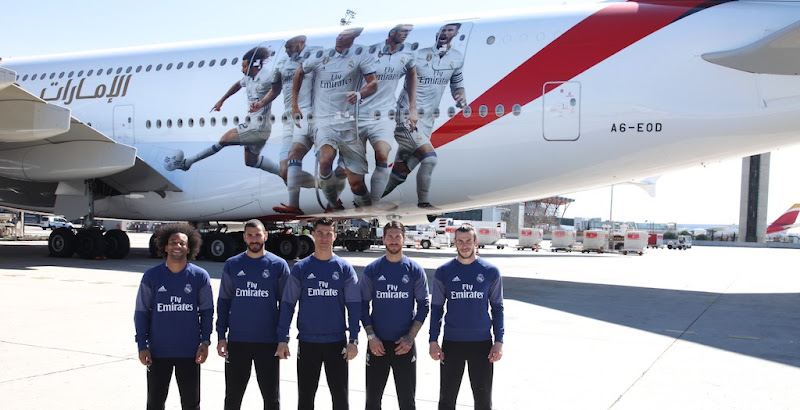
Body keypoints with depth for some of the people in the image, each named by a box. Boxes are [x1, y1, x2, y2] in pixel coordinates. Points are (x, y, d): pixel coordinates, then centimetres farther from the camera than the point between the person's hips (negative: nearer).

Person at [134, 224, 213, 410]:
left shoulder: (200, 276, -2)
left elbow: (207, 311, 3)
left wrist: (205, 342, -5)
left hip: (190, 352, 0)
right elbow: (141, 312, 2)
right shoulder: (151, 276, -2)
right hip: (158, 351, 0)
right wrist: (142, 345, -3)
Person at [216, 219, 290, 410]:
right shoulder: (232, 265, 4)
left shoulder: (278, 265, 0)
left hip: (269, 341, -1)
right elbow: (223, 302, 7)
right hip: (236, 341, 2)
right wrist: (221, 336, 1)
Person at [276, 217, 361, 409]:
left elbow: (354, 305, 0)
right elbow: (287, 304, 2)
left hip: (337, 342, 0)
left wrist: (353, 340, -7)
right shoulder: (300, 268, 2)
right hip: (307, 342, 1)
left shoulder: (345, 268, 1)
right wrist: (283, 339, -4)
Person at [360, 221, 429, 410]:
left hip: (405, 344, 0)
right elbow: (363, 304, 3)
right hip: (378, 343, 1)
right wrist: (371, 336, -7)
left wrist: (411, 337, -8)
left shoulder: (415, 270, 0)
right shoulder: (372, 270, 1)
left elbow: (424, 305, 2)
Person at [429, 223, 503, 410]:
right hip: (451, 343, 0)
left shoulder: (491, 271, 1)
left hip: (482, 343, 0)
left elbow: (497, 308, 5)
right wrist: (433, 341, 0)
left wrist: (499, 341, -2)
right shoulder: (443, 272, 1)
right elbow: (436, 308, 6)